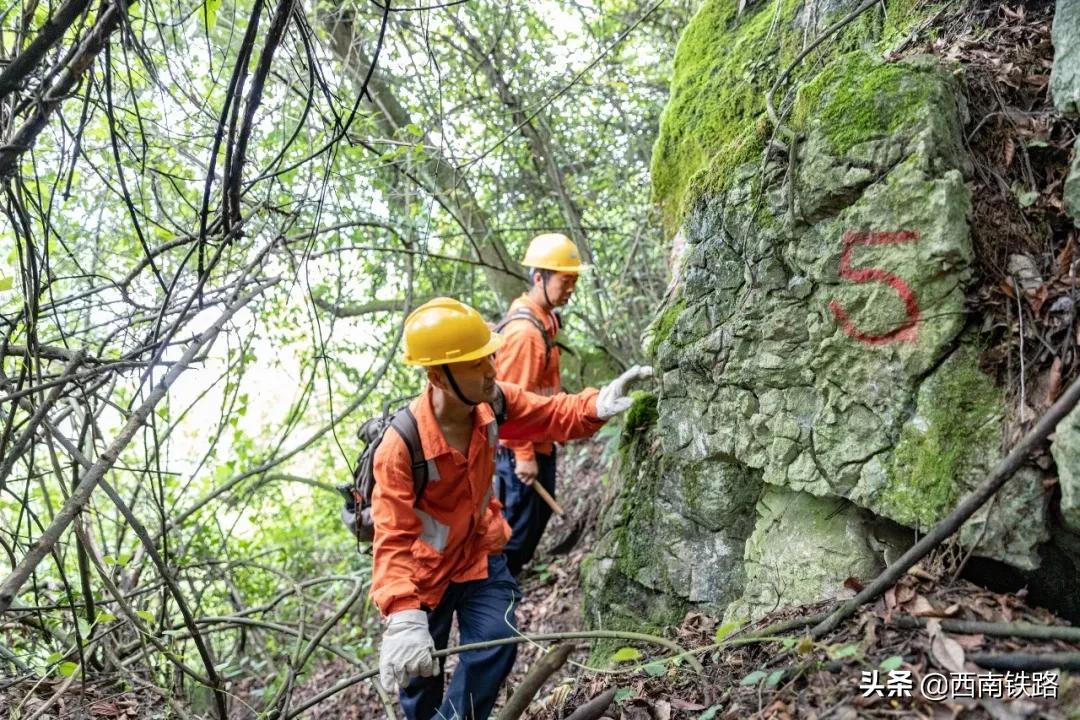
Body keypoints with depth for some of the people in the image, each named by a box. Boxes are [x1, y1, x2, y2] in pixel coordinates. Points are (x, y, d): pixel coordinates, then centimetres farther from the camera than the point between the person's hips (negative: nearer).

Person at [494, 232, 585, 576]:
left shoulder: (544, 319, 6)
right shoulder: (524, 331, -25)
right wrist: (523, 454, -20)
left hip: (540, 442, 10)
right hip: (520, 448, -10)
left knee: (540, 513, 21)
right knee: (518, 523, 3)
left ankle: (513, 573, 37)